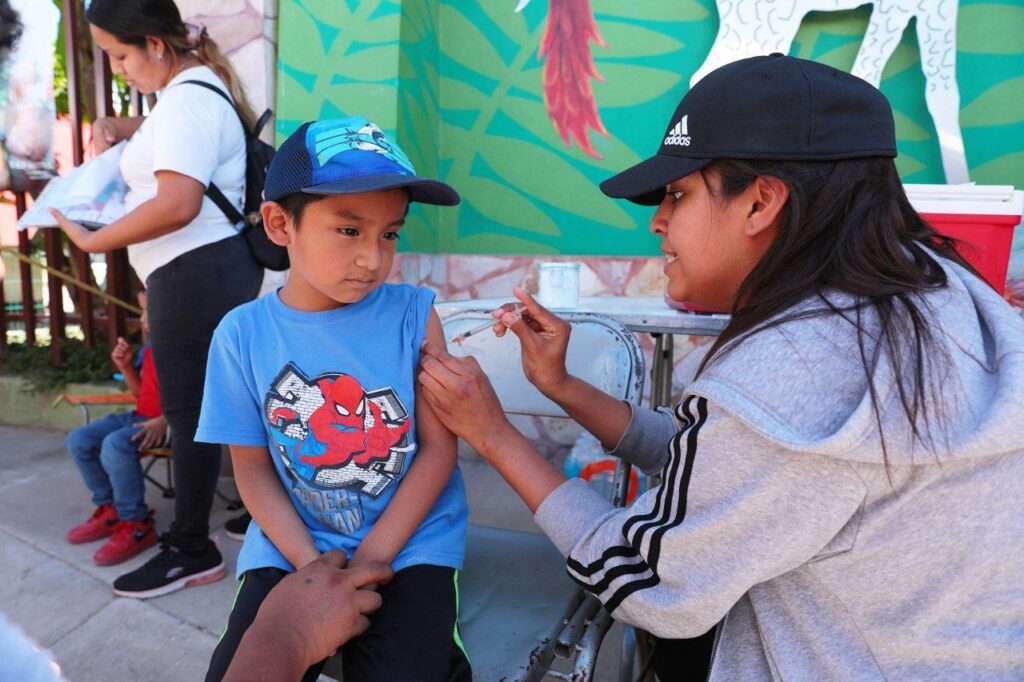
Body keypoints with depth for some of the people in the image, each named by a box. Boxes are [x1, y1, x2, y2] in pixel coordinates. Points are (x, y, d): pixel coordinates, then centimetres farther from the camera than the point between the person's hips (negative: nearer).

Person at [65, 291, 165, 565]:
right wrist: (125, 366, 6)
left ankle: (136, 524, -18)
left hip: (168, 422, -10)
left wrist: (164, 421, -31)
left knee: (115, 445, -32)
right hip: (140, 416, 10)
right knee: (79, 440, 4)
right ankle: (109, 508, 13)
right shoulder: (148, 350, 13)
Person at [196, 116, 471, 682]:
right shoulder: (243, 334, -6)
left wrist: (369, 562, -12)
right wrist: (314, 569, -11)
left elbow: (438, 449, -7)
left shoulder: (413, 314, -10)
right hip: (293, 546, 2)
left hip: (409, 542, -1)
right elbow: (253, 470, 0)